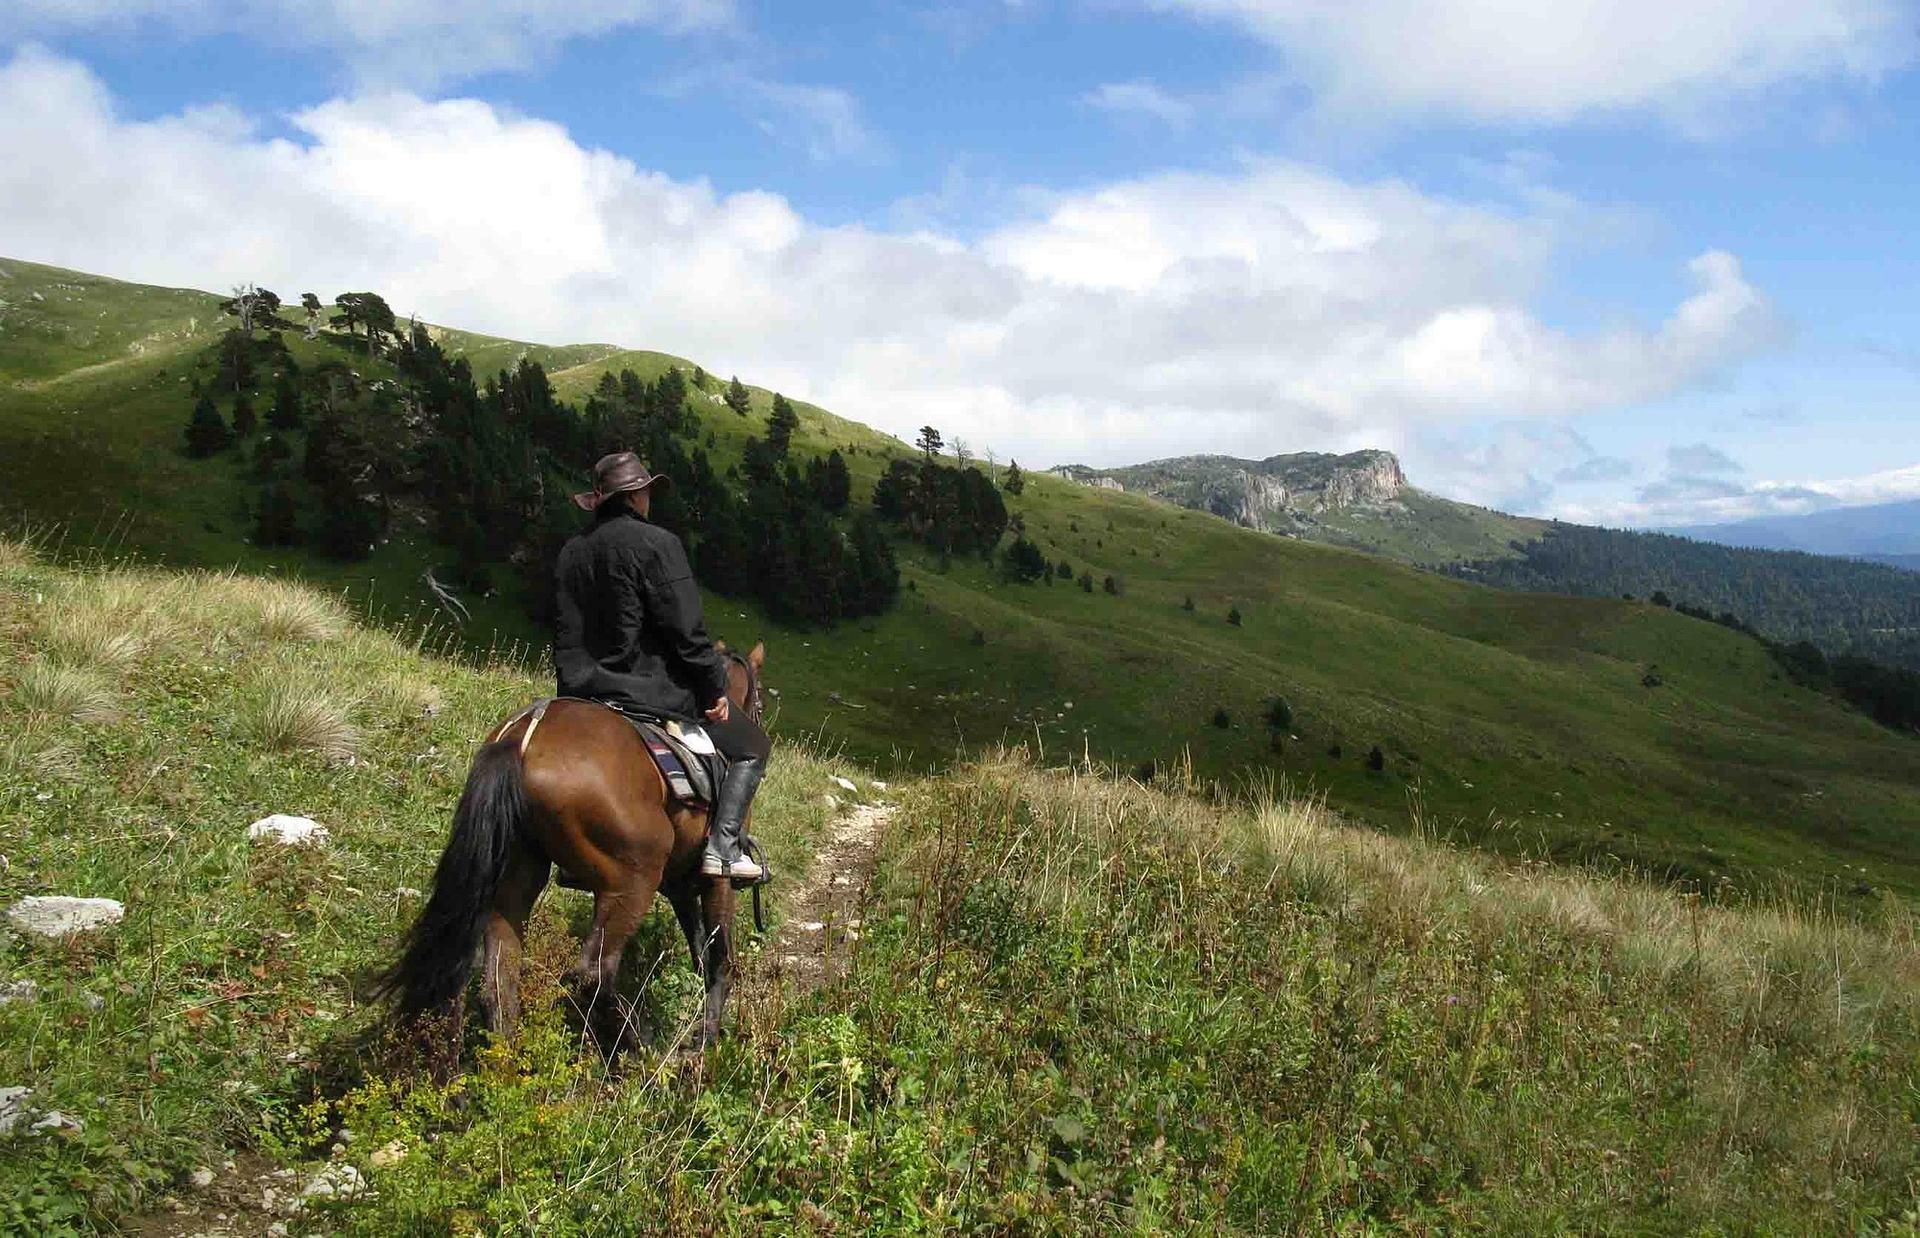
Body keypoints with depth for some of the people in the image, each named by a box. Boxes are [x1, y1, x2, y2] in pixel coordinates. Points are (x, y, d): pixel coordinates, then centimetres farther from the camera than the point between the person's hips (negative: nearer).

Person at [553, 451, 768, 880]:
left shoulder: (571, 551, 9)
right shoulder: (656, 543, -12)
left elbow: (566, 634, 13)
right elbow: (686, 631, -15)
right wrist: (716, 686, -6)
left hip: (582, 693, 7)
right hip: (652, 691, -7)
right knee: (752, 747, 9)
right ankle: (723, 847, -8)